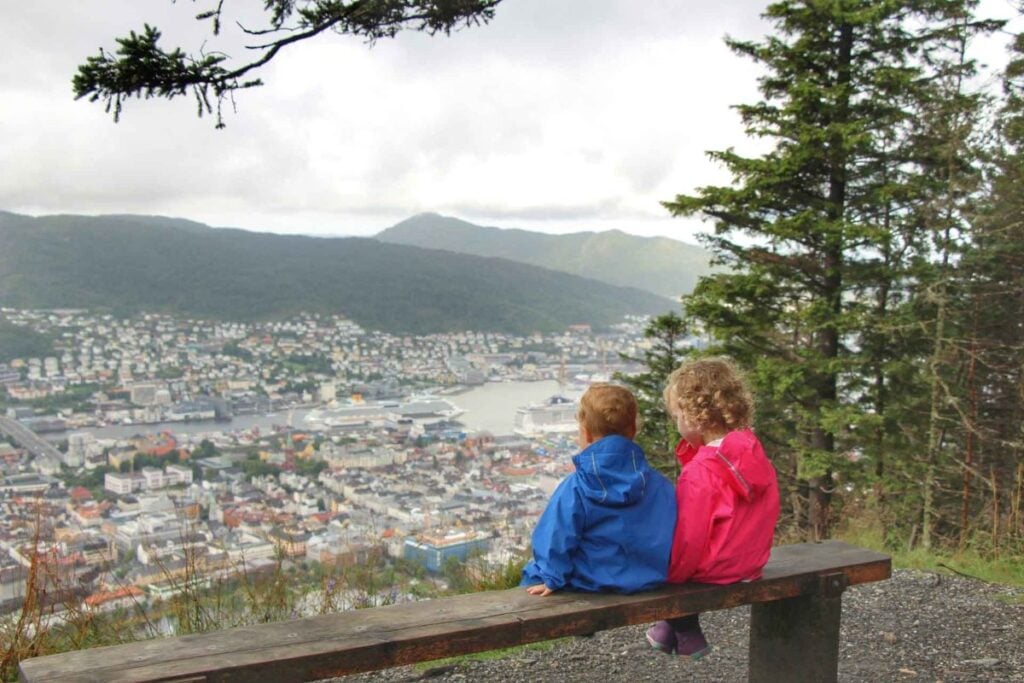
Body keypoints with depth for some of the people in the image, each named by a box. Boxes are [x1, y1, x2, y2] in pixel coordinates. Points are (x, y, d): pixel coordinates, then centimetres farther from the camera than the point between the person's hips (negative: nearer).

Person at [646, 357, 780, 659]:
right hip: (750, 563, 8)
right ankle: (680, 626, 29)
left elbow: (689, 539, -22)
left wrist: (669, 576, -8)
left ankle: (686, 634, 25)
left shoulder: (700, 471, -26)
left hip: (714, 570, -7)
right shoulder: (755, 455, -4)